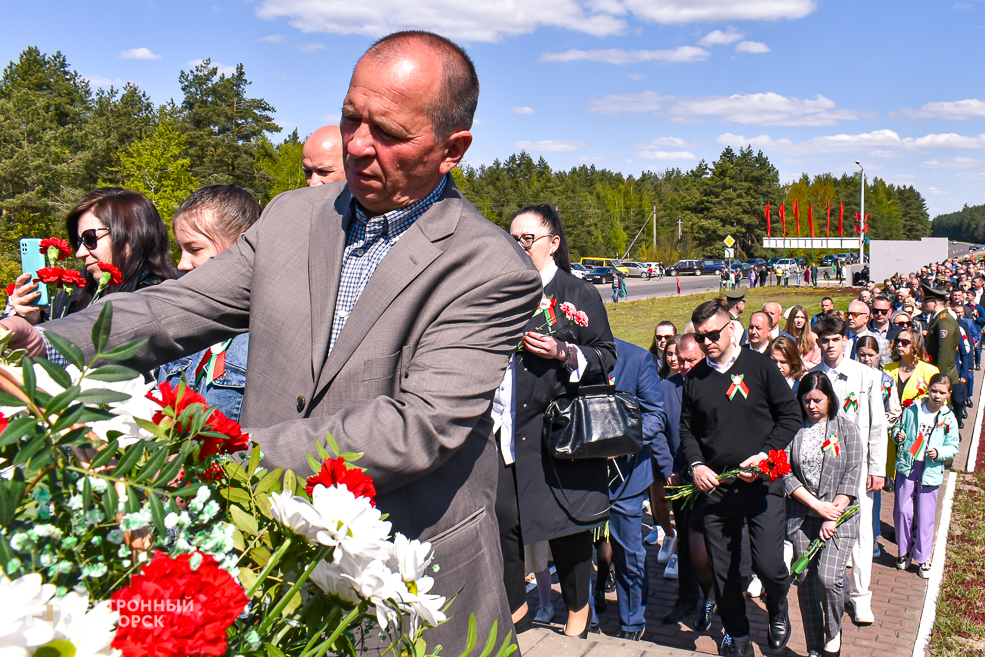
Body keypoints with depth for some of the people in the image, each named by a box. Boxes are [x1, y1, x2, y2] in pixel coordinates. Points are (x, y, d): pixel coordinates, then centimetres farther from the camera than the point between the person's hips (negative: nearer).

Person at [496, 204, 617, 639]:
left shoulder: (578, 294, 0)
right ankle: (515, 606, 24)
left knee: (566, 527, 5)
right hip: (506, 431, 4)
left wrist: (566, 354, -17)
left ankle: (578, 612, 26)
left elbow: (607, 356, -2)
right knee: (503, 518, 2)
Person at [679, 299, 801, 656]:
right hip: (715, 486, 3)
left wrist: (765, 455, -10)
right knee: (723, 569, 8)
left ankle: (778, 613, 23)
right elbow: (687, 428, 16)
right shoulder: (695, 378, 9)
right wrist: (696, 465, -1)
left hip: (762, 483, -3)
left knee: (768, 565, -10)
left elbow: (790, 415, 1)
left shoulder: (759, 365, 0)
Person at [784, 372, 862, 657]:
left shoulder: (846, 429, 3)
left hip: (838, 515, -1)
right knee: (806, 582, 3)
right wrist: (817, 505, -11)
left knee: (828, 577, -15)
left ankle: (833, 632, 13)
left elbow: (852, 474, -2)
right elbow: (785, 473, -2)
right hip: (801, 516, 2)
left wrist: (833, 514, -10)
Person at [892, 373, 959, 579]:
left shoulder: (949, 419, 0)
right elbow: (900, 430, 12)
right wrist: (899, 438, -10)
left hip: (931, 471, -1)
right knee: (903, 510, 1)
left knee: (926, 516, 2)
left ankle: (923, 558, 16)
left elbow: (953, 448, 2)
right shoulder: (912, 411, 2)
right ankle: (904, 551, 21)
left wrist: (938, 453, -17)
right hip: (907, 466, 1)